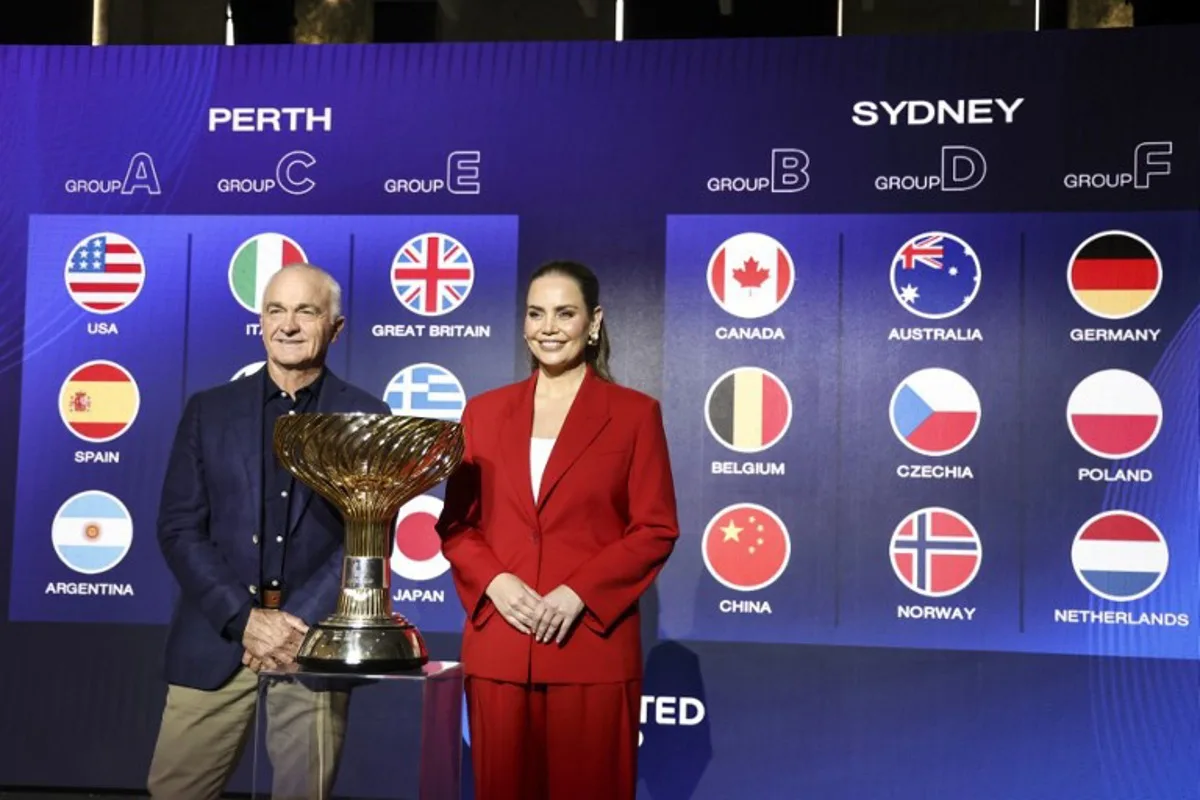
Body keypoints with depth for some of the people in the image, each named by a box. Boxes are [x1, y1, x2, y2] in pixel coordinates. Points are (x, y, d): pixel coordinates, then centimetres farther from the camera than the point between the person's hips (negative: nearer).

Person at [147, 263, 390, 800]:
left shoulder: (367, 418, 3)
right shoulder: (208, 410, 7)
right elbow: (178, 528, 2)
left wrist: (297, 624, -13)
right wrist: (245, 618, -10)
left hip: (315, 641, -1)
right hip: (217, 638, 2)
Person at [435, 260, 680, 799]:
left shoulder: (634, 412, 2)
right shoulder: (484, 411, 11)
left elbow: (656, 530, -2)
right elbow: (454, 523, 10)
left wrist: (578, 593, -13)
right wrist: (494, 582, -8)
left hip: (592, 647, -2)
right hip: (497, 645, 3)